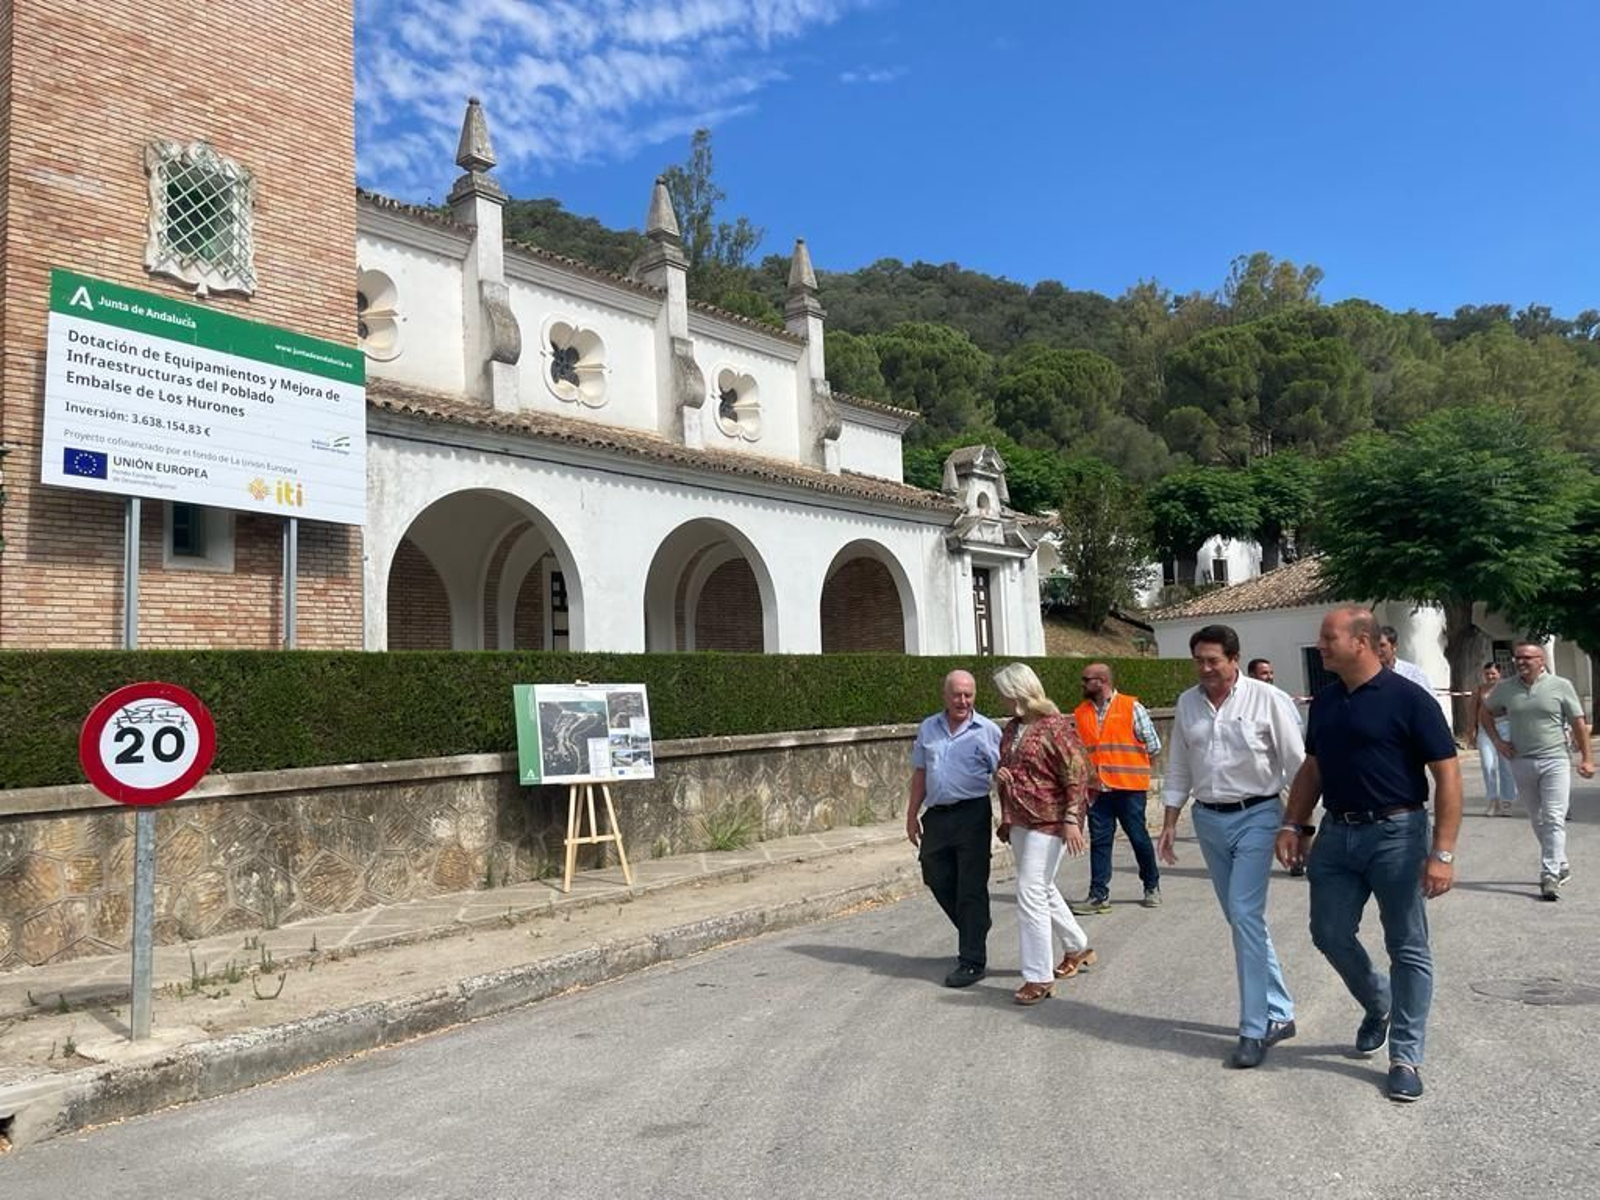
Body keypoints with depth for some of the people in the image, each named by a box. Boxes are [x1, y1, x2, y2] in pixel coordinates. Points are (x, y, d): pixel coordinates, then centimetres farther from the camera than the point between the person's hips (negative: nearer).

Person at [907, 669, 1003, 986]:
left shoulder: (988, 731, -3)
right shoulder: (928, 729, 10)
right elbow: (920, 774, 16)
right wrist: (912, 815, 14)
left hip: (972, 815, -5)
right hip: (936, 815, 5)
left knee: (971, 889, -1)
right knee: (938, 880, 12)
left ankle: (972, 961, 7)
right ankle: (972, 934, 35)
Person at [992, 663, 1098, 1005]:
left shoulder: (1055, 725, -13)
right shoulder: (1012, 727, 11)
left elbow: (1076, 774, -14)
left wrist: (1072, 820, -19)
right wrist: (1000, 775, 2)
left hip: (1048, 821, -9)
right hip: (1018, 820, 9)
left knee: (1031, 893, -10)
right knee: (1043, 888, 19)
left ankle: (1039, 977, 0)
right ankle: (1078, 948, 40)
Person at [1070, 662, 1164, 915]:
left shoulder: (1132, 707, -3)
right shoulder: (1080, 713, 9)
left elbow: (1153, 746, 0)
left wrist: (1129, 762, 3)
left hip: (1129, 787, -3)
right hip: (1097, 788, 4)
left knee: (1139, 838, 6)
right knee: (1099, 841, 3)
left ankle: (1152, 886, 26)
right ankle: (1099, 895, 8)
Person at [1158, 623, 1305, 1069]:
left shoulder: (1267, 700, -10)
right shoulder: (1188, 703, 5)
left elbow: (1296, 764, -7)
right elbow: (1178, 767, 12)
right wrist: (1169, 822, 11)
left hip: (1255, 816, -5)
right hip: (1208, 819, 6)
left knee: (1245, 916, -12)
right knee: (1242, 919, 13)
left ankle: (1255, 1028, -1)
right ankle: (1279, 1013, 27)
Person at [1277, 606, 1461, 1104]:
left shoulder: (1408, 700, -12)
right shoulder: (1324, 701, 8)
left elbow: (1447, 776, -13)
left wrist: (1442, 853, -18)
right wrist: (1292, 825, 7)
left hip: (1395, 833, -6)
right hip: (1336, 833, 6)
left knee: (1407, 947, 5)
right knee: (1330, 934, 11)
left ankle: (1405, 1056, 17)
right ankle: (1377, 1004, 38)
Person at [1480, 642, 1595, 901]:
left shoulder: (1560, 686, -3)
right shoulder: (1505, 688, 4)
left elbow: (1578, 723, 0)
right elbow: (1484, 712, 18)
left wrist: (1586, 758, -2)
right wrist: (1497, 740, 7)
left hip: (1554, 762, -3)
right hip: (1521, 763, 4)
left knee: (1554, 819, -9)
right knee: (1538, 820, 13)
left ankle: (1550, 876, -9)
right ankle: (1561, 866, 31)